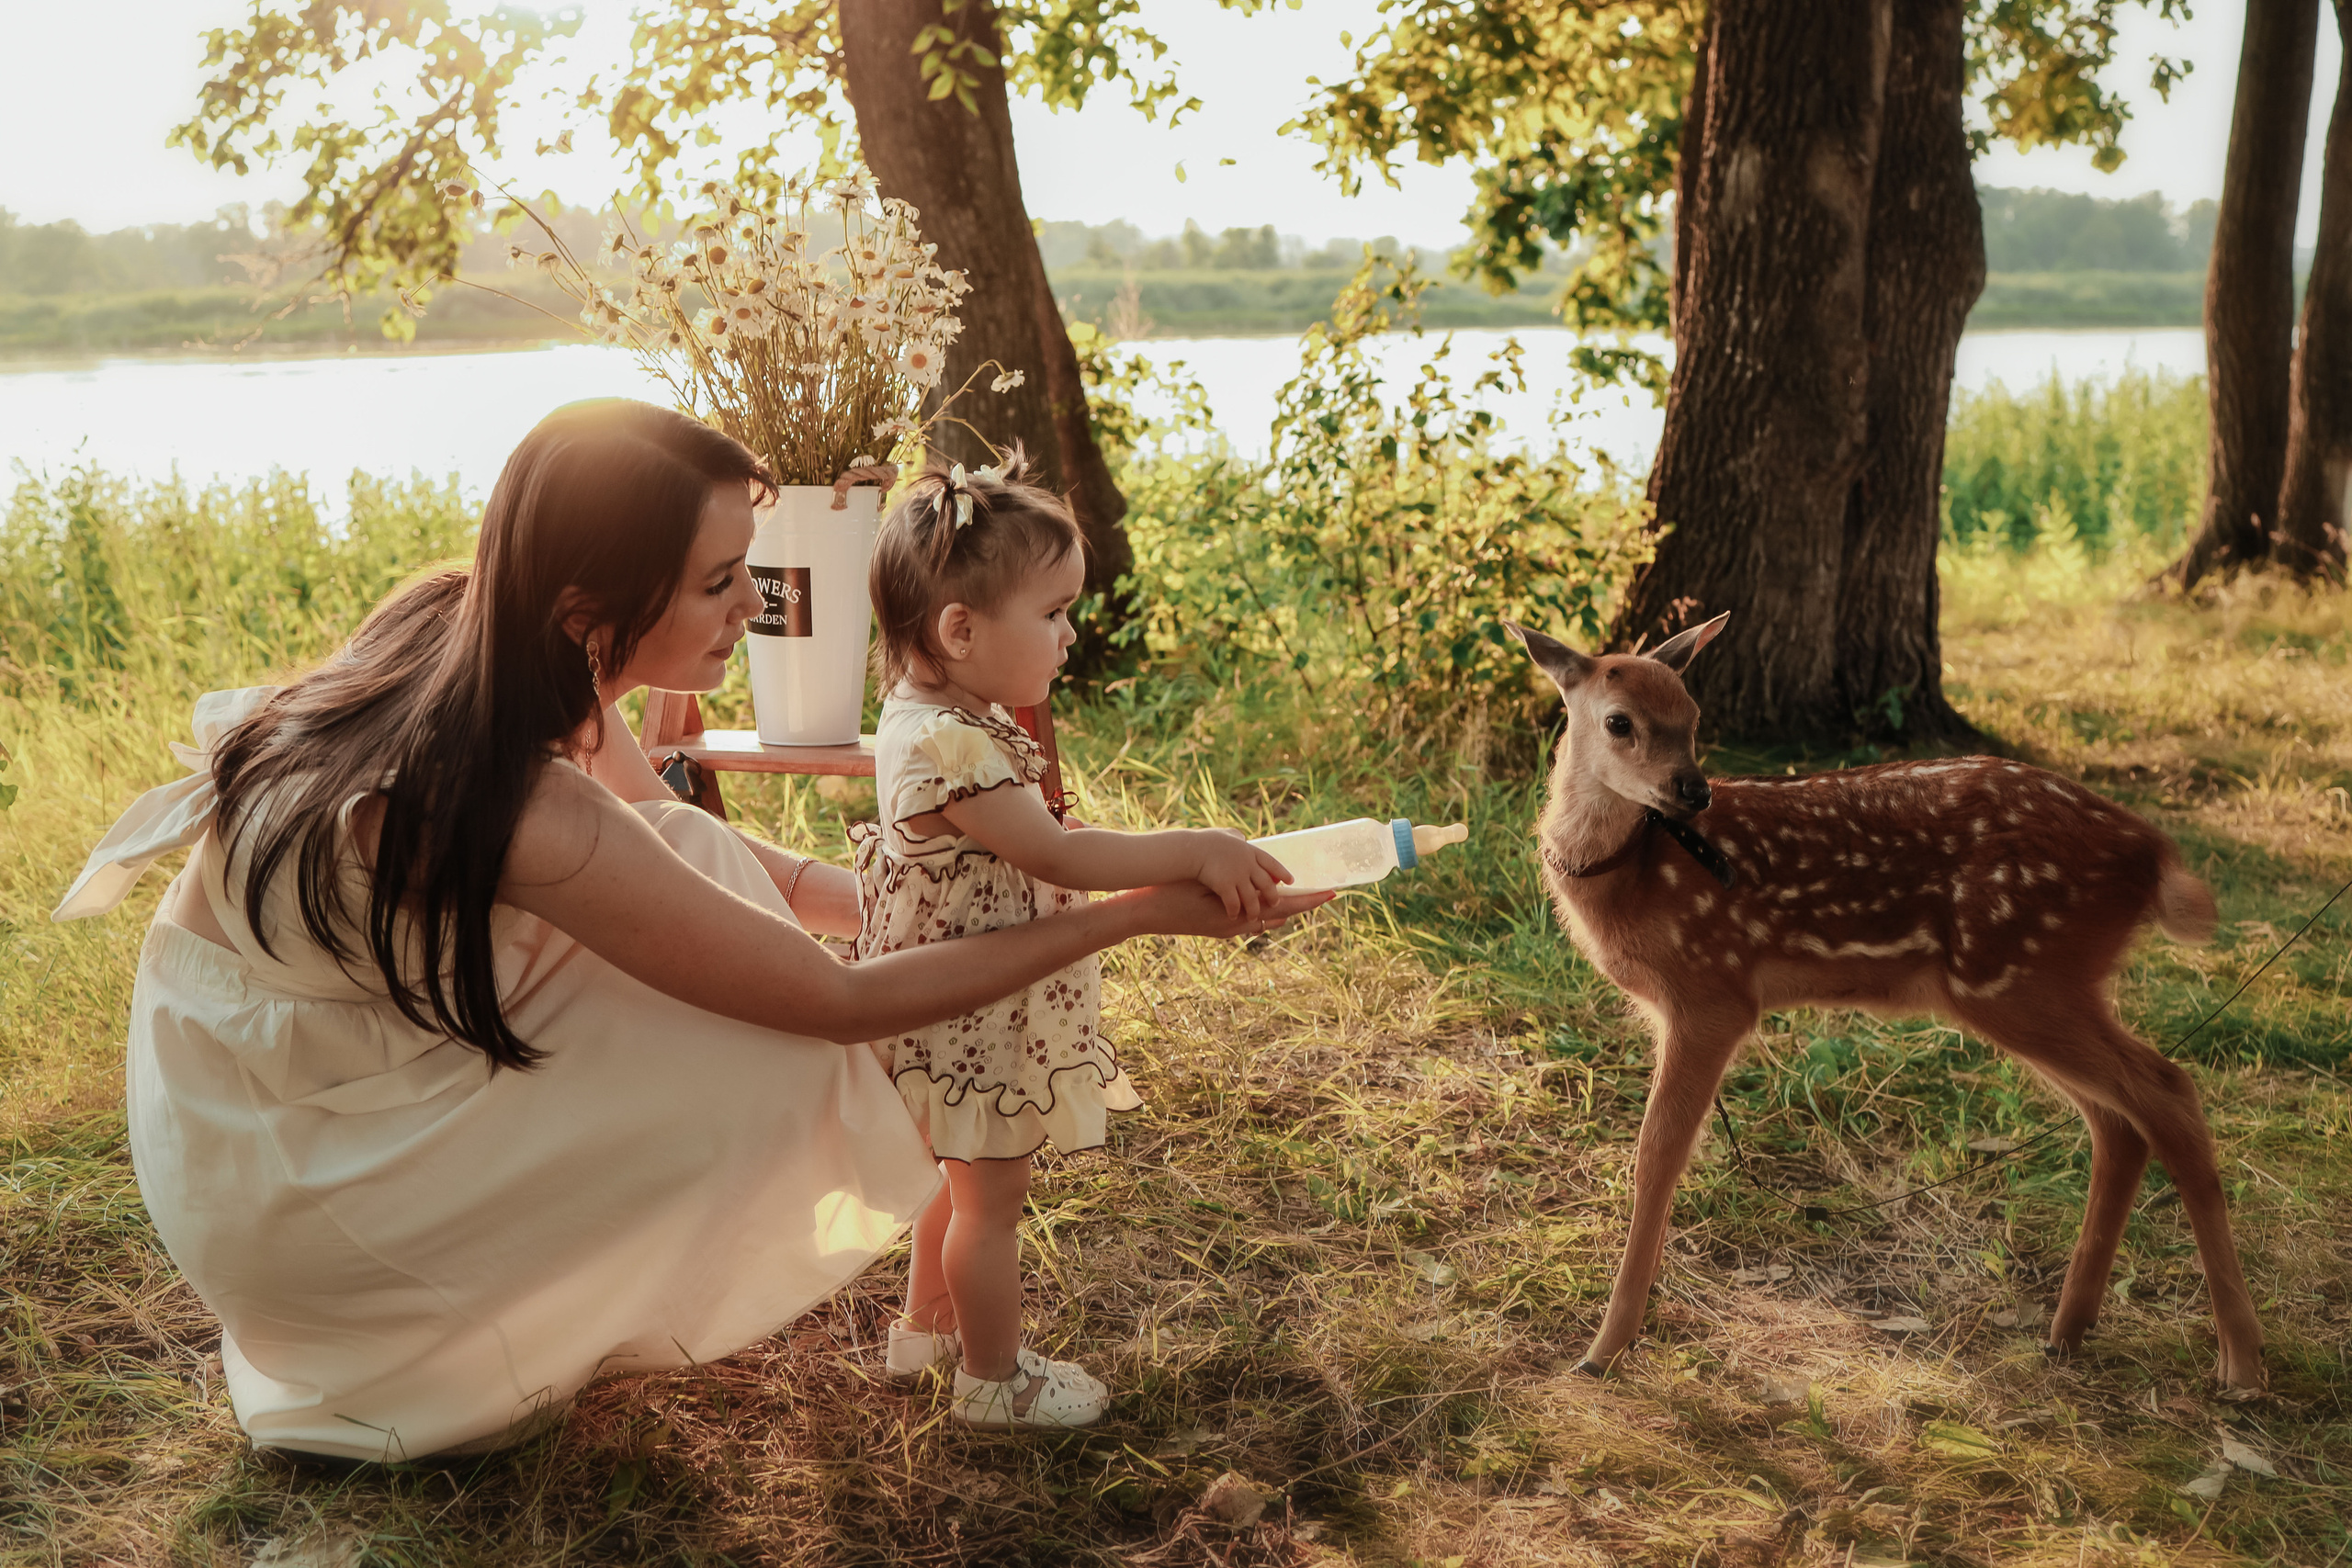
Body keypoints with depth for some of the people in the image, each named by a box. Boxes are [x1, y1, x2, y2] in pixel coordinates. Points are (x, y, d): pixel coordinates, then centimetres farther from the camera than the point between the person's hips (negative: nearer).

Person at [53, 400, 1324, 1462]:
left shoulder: (469, 628, -11)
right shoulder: (529, 818, -36)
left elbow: (673, 851, 5)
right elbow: (844, 1004, -26)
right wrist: (1133, 914, -22)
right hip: (280, 1165, -8)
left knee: (695, 872, 2)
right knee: (765, 1068, -16)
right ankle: (469, 1366, 7)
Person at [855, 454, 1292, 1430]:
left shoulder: (948, 717, 3)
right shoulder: (944, 743, -30)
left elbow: (1032, 850, 12)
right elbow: (1056, 855, -31)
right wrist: (1195, 853, -27)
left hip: (980, 1017, 10)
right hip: (974, 1018, -10)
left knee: (970, 1179, 26)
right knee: (993, 1194, 7)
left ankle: (925, 1325, 45)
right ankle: (993, 1379, 25)